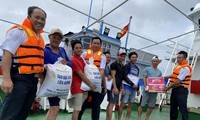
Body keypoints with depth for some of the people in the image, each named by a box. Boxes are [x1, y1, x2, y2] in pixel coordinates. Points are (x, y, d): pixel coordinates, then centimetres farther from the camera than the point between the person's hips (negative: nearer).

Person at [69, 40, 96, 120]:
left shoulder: (81, 59, 14)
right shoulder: (73, 60, -13)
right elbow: (81, 75, -16)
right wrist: (91, 85, -12)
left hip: (83, 86, 9)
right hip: (77, 87, -9)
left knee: (79, 109, 15)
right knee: (77, 109, -4)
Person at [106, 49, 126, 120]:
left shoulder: (123, 66, 17)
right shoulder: (114, 64, -7)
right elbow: (113, 76, -13)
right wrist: (115, 87, -19)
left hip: (118, 87, 8)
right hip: (113, 87, -8)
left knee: (111, 103, 12)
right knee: (112, 103, -8)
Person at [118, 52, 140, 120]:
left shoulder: (137, 68, 17)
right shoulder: (127, 66, -3)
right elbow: (125, 77, -13)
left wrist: (138, 89, 15)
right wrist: (132, 84, -16)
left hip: (134, 89, 7)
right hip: (127, 88, -7)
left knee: (131, 104, 10)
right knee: (123, 104, -4)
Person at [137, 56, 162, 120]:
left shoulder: (159, 72, 16)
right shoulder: (147, 69, 2)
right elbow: (144, 78, -5)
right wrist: (146, 86, -18)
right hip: (147, 89, -4)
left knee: (151, 106, 9)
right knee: (142, 104, -2)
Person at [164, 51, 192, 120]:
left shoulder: (185, 68, -18)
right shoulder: (177, 65, 12)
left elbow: (178, 81, -23)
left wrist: (169, 87, -16)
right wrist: (165, 77, 18)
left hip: (181, 90, -9)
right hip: (175, 89, 9)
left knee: (182, 109, -2)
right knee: (173, 108, 17)